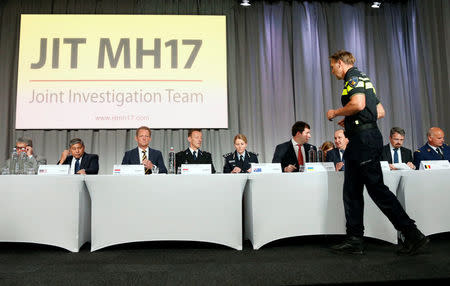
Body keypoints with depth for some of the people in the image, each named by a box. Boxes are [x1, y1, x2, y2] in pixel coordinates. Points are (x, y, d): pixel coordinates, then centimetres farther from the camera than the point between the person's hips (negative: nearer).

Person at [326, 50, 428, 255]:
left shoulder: (353, 77, -5)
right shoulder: (362, 80, 25)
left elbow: (358, 104, -24)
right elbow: (380, 112, 25)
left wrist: (335, 113, -7)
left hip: (364, 138, -10)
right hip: (359, 141, 10)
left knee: (376, 188, -8)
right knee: (351, 191, 8)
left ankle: (412, 234, 1)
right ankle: (354, 240, 11)